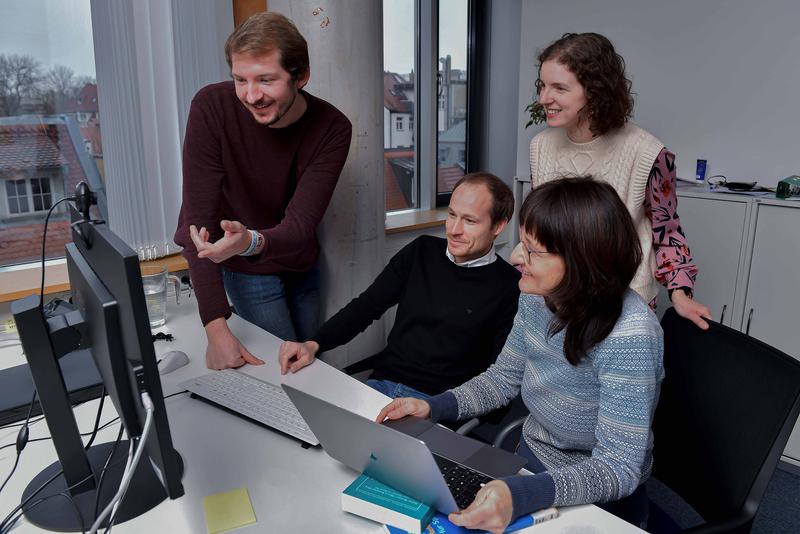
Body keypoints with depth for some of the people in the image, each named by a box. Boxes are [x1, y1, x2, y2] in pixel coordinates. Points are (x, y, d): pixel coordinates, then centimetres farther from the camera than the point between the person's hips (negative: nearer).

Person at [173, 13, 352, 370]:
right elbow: (198, 217, -25)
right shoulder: (212, 107, -24)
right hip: (247, 273, -2)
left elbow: (301, 225, -26)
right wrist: (216, 326, -32)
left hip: (301, 266, 3)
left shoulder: (332, 129, -20)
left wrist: (251, 242, -51)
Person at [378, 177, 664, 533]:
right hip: (531, 460, 6)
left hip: (598, 501, -5)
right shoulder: (537, 296, -10)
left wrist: (521, 496, -41)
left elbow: (618, 468, -26)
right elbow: (504, 377, 4)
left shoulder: (628, 337, -30)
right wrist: (433, 407, -10)